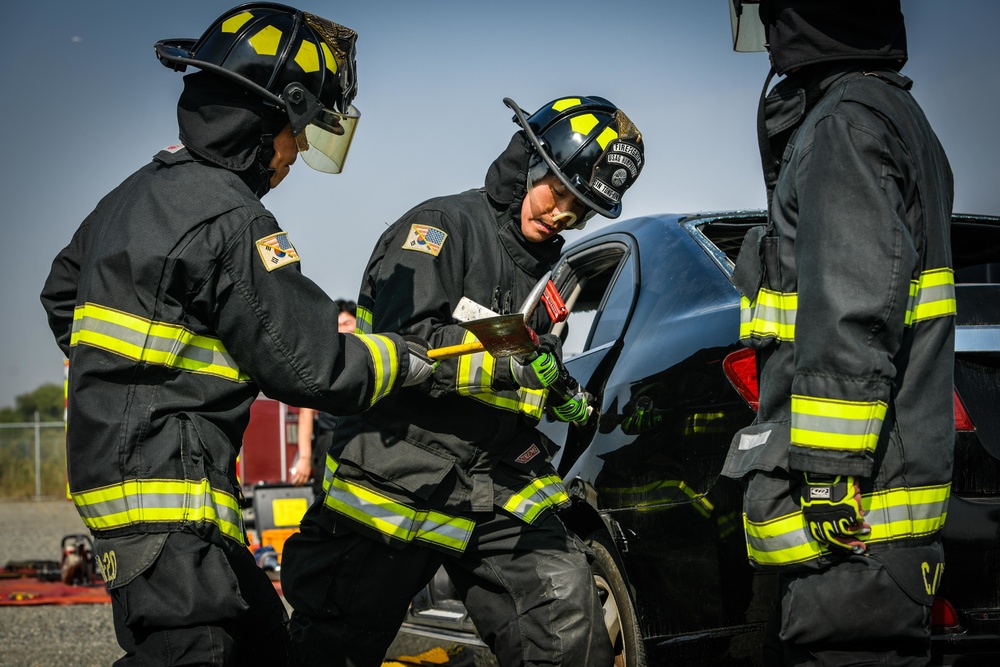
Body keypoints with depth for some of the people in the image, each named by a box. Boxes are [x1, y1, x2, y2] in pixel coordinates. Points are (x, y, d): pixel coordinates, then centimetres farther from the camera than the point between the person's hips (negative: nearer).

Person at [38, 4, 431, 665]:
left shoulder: (141, 190, 14)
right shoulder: (232, 222, -16)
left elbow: (63, 293, 28)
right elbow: (311, 365, -16)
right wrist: (401, 360, 1)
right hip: (165, 484, -11)